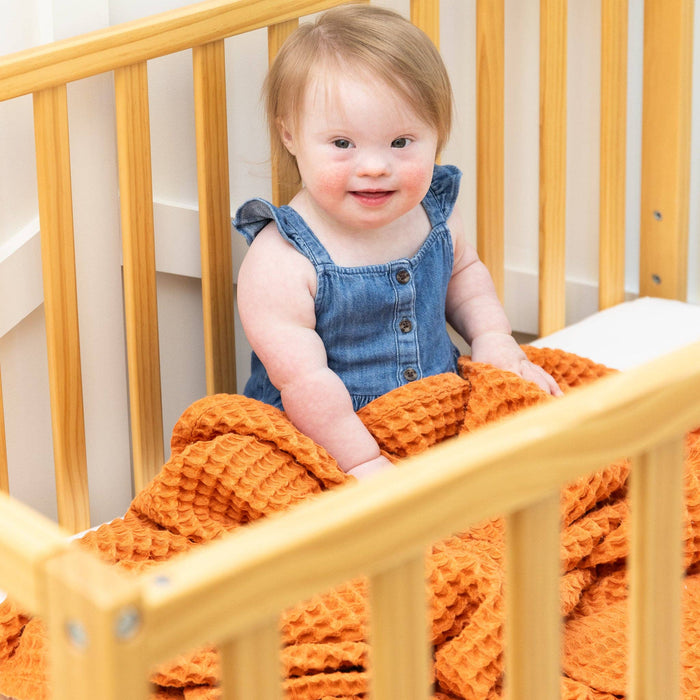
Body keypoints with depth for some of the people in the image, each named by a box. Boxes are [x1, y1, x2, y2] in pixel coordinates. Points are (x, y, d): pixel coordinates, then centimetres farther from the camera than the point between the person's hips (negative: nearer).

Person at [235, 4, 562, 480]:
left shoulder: (433, 211, -1)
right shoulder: (280, 265, -23)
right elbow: (303, 379, -24)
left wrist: (494, 340, 8)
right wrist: (364, 464, -26)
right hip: (334, 444, -6)